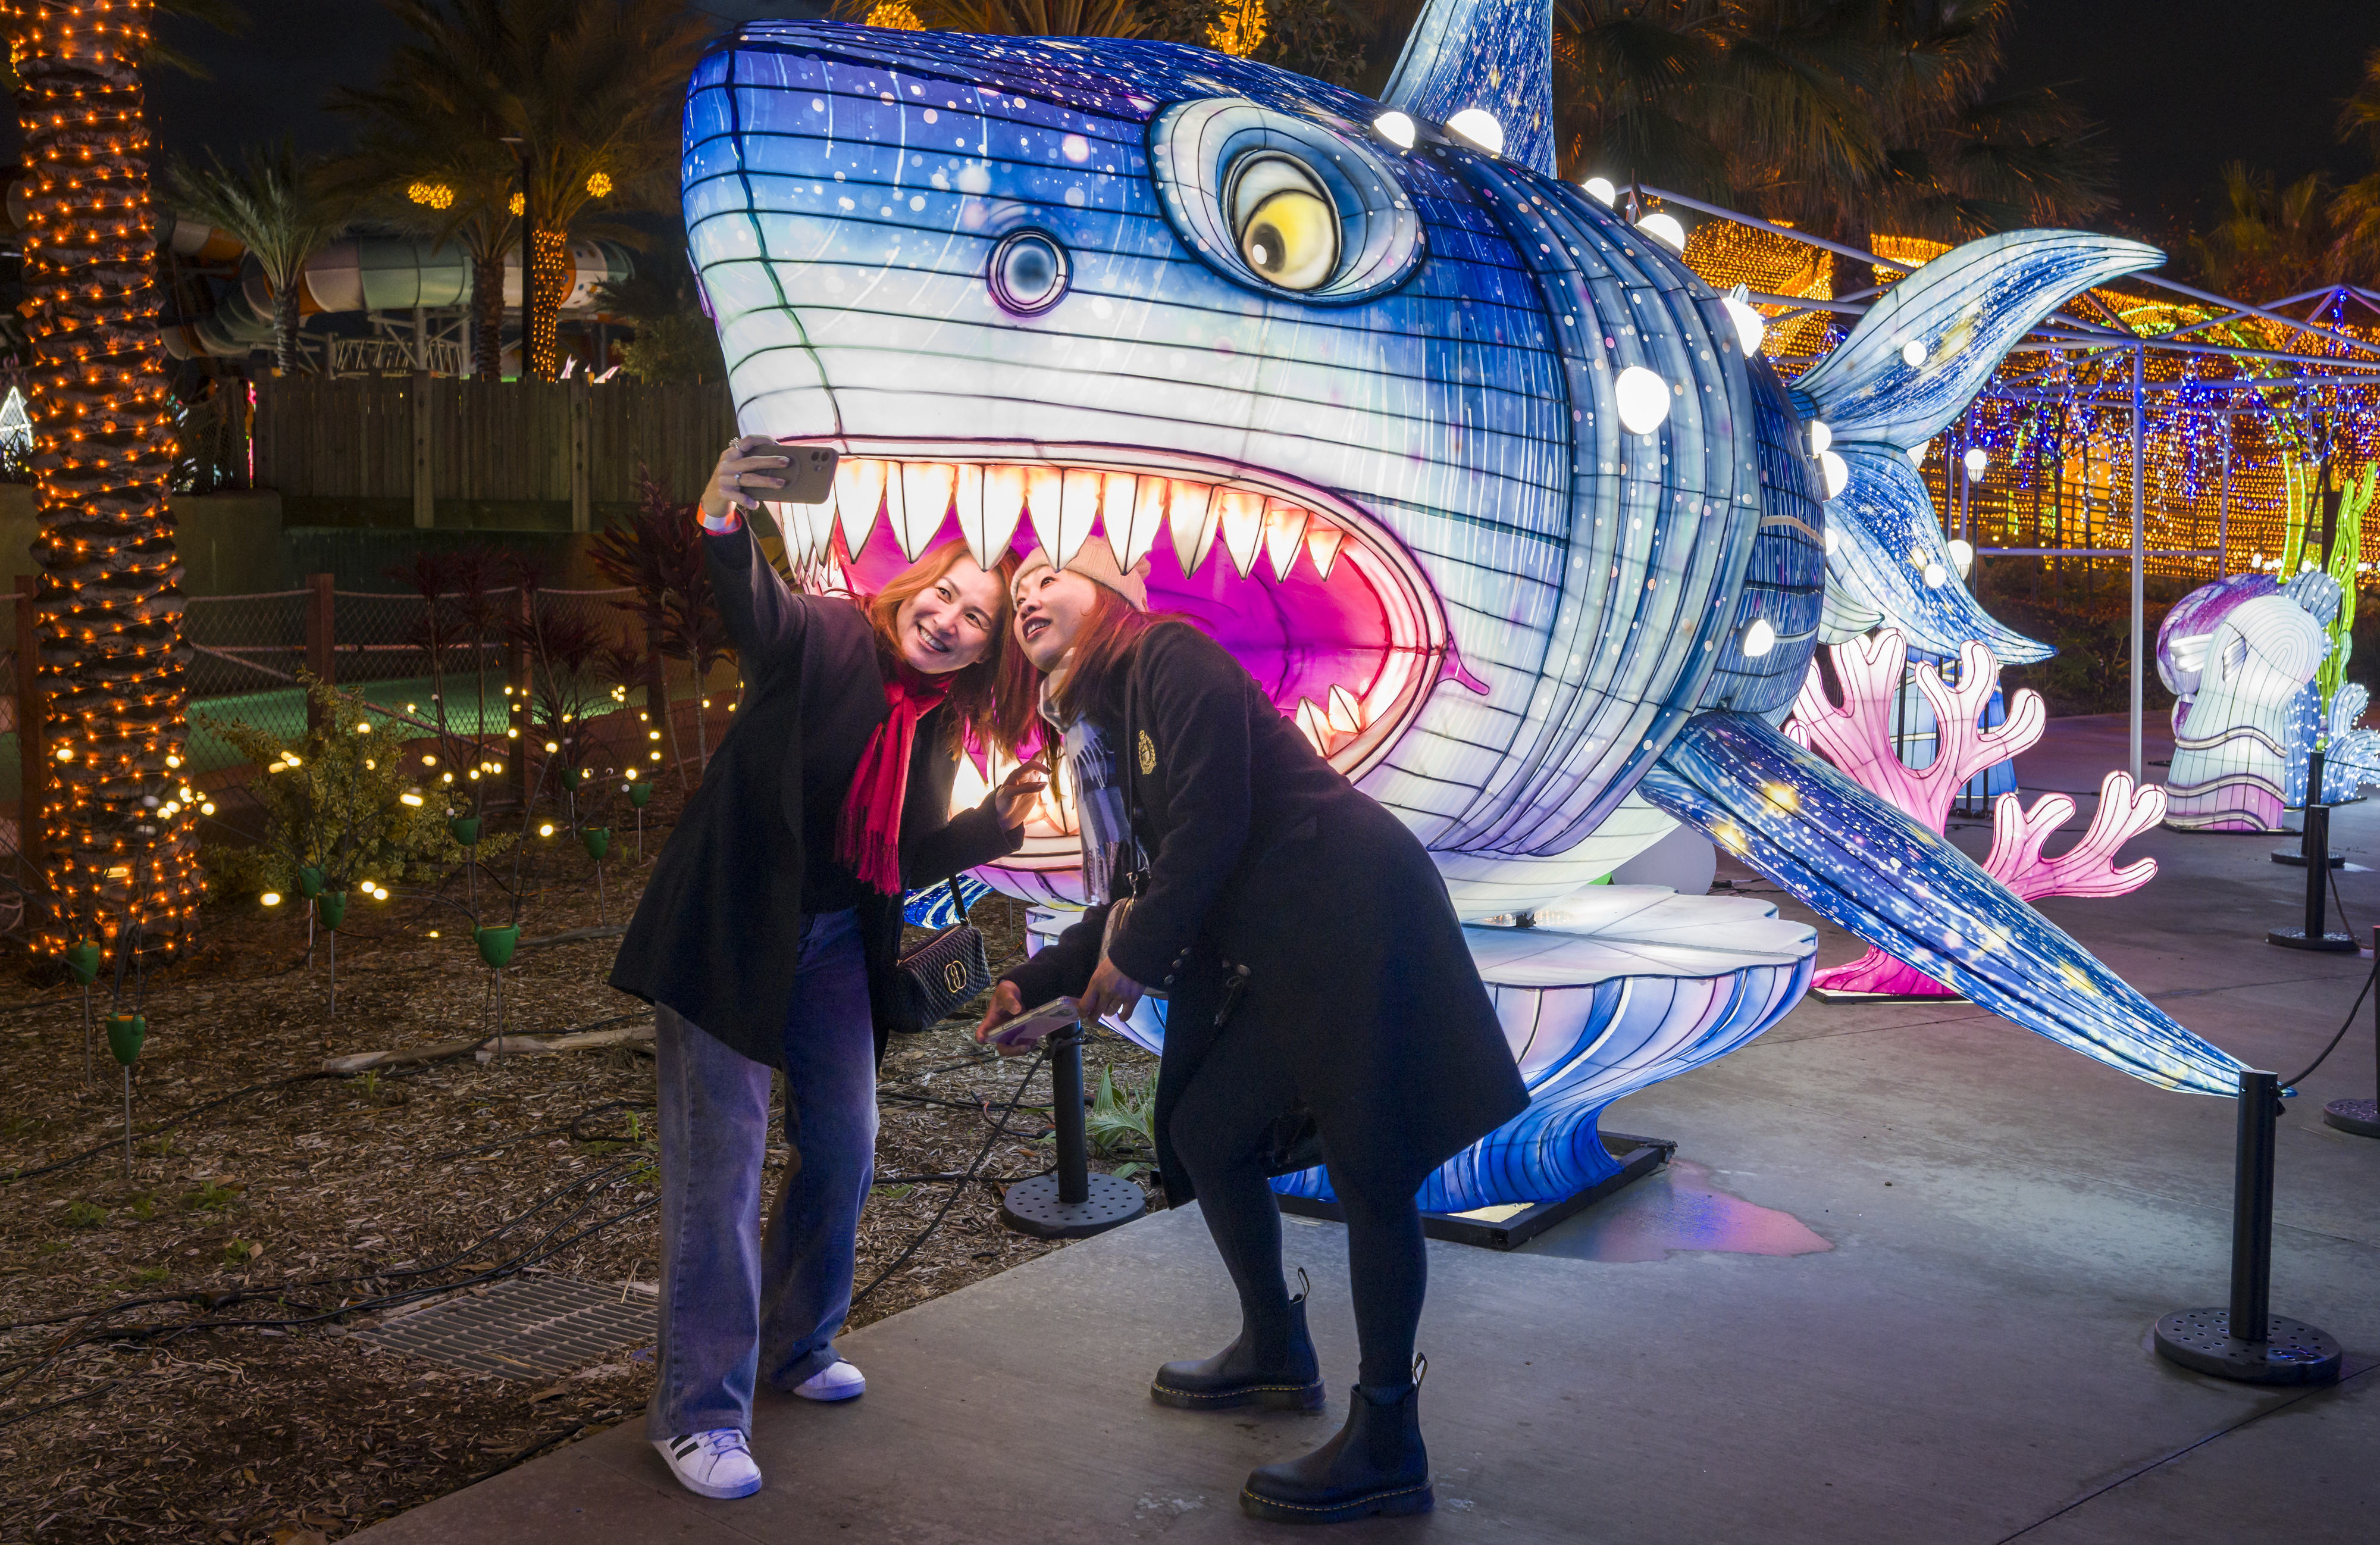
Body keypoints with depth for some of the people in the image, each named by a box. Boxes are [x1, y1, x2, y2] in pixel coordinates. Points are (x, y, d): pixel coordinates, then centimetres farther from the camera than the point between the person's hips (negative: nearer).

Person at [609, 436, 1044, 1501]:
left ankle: (797, 1346, 36)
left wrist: (998, 822, -8)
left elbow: (910, 860, 8)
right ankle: (698, 1412, 3)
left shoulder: (935, 727, 5)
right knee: (720, 1161, -5)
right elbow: (756, 613, -35)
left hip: (833, 943, 7)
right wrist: (724, 529, -56)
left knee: (845, 1148, 14)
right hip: (730, 933, -7)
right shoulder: (828, 638, -13)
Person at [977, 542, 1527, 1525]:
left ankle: (1387, 1449, -1)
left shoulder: (1168, 653, -7)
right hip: (1264, 954, 10)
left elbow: (1213, 824, -16)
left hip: (1353, 914, -10)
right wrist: (1038, 983, 11)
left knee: (1366, 1164, -7)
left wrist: (1138, 956, -8)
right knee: (1203, 1130, 13)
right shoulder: (1097, 733, 19)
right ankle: (1276, 1353, 33)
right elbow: (1136, 898, 19)